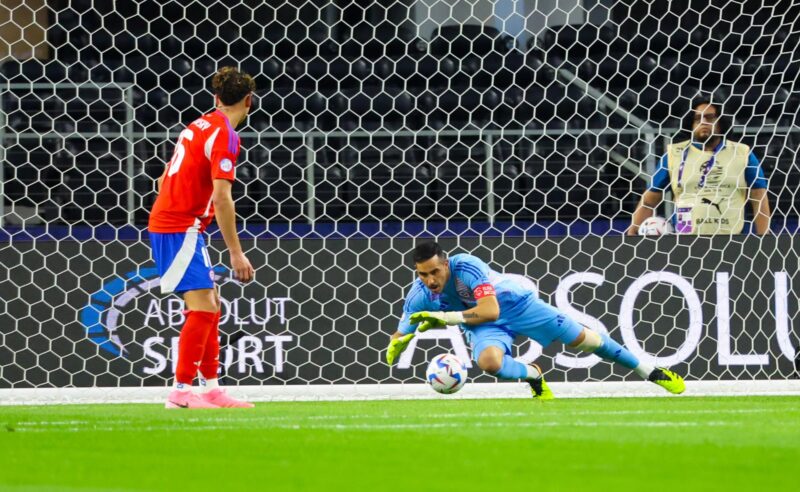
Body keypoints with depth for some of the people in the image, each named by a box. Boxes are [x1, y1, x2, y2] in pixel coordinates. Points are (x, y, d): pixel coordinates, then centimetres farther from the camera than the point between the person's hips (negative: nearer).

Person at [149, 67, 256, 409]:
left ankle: (211, 388, 16)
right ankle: (180, 392, -13)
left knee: (209, 306, 13)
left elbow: (165, 180, 21)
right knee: (202, 307, -12)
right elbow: (221, 198, -20)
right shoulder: (224, 135, -13)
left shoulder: (199, 126, 13)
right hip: (181, 229, -9)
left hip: (166, 223, 9)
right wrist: (236, 253, -18)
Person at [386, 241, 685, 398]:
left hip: (512, 302, -3)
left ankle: (652, 373, 16)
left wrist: (447, 317, -46)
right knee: (488, 361, -33)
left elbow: (490, 310, -41)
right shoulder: (419, 296, -20)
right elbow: (400, 336, -8)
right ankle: (534, 376, 3)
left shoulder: (465, 266, -35)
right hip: (482, 325, 3)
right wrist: (397, 344, -33)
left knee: (579, 338, -1)